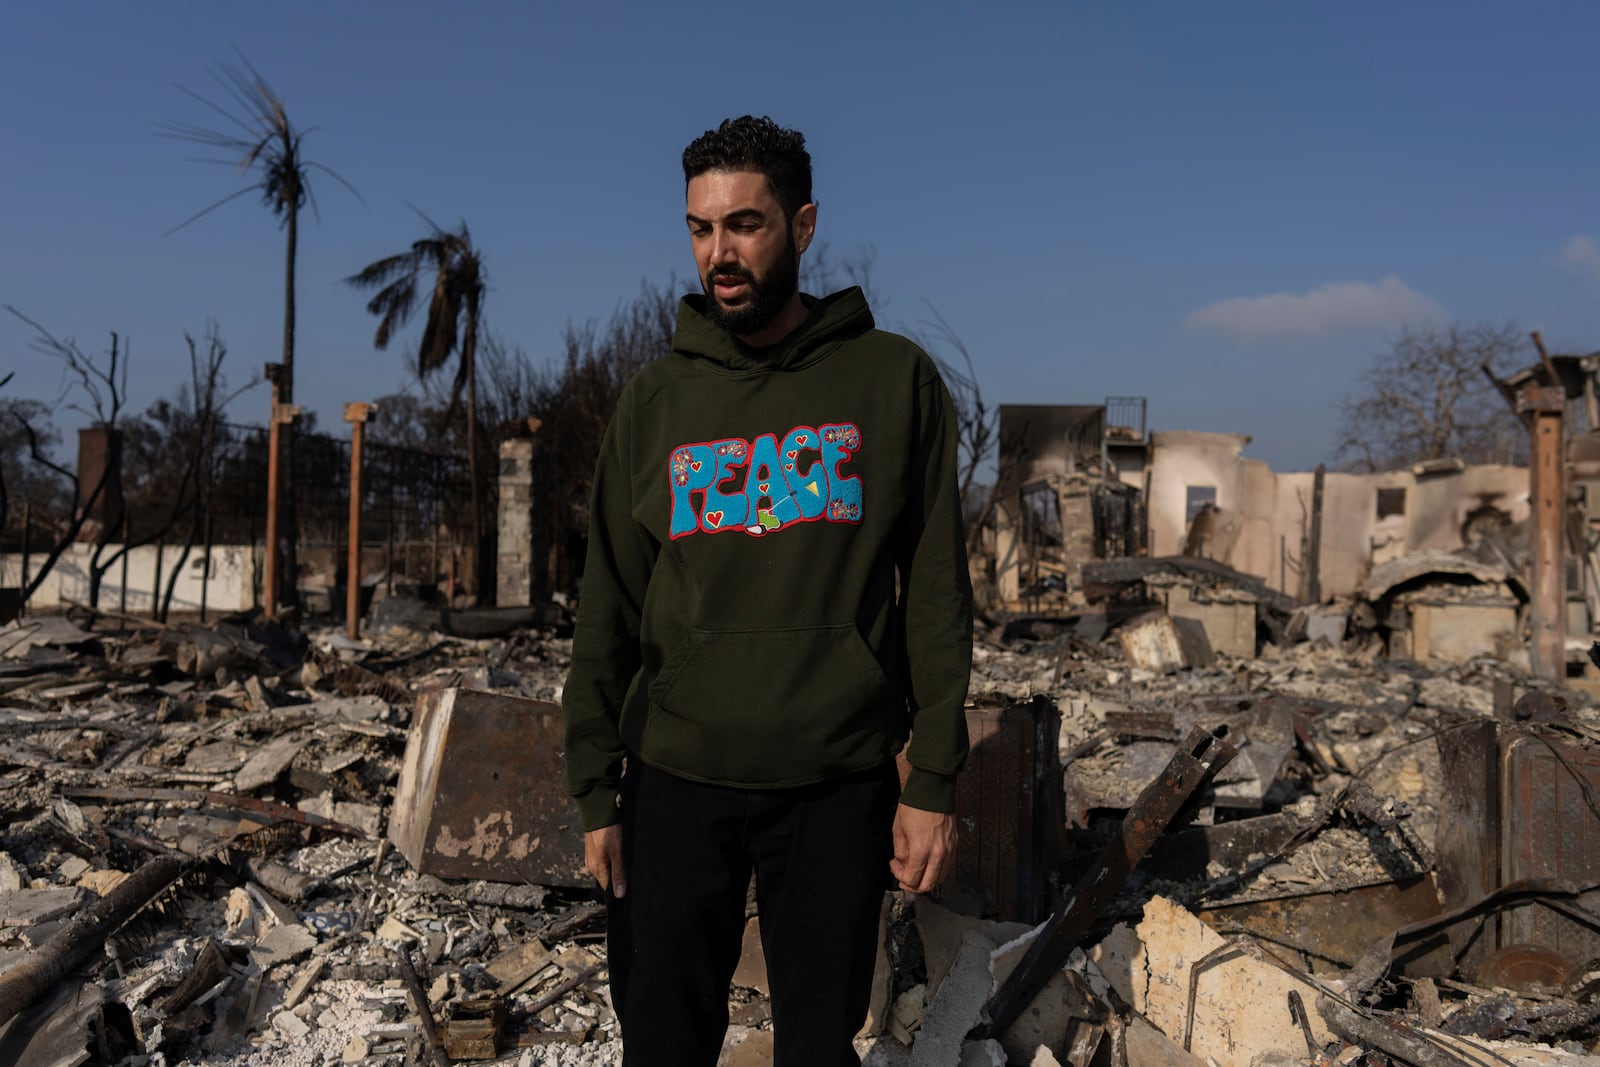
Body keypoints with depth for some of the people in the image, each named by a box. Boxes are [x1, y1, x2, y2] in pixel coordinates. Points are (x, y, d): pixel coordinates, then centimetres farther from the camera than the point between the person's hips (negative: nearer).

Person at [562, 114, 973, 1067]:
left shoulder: (895, 380, 0)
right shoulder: (658, 399, 5)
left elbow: (937, 594, 0)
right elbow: (610, 606, 7)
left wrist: (936, 781, -4)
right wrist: (595, 789, 4)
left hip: (840, 784, -1)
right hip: (674, 782, 2)